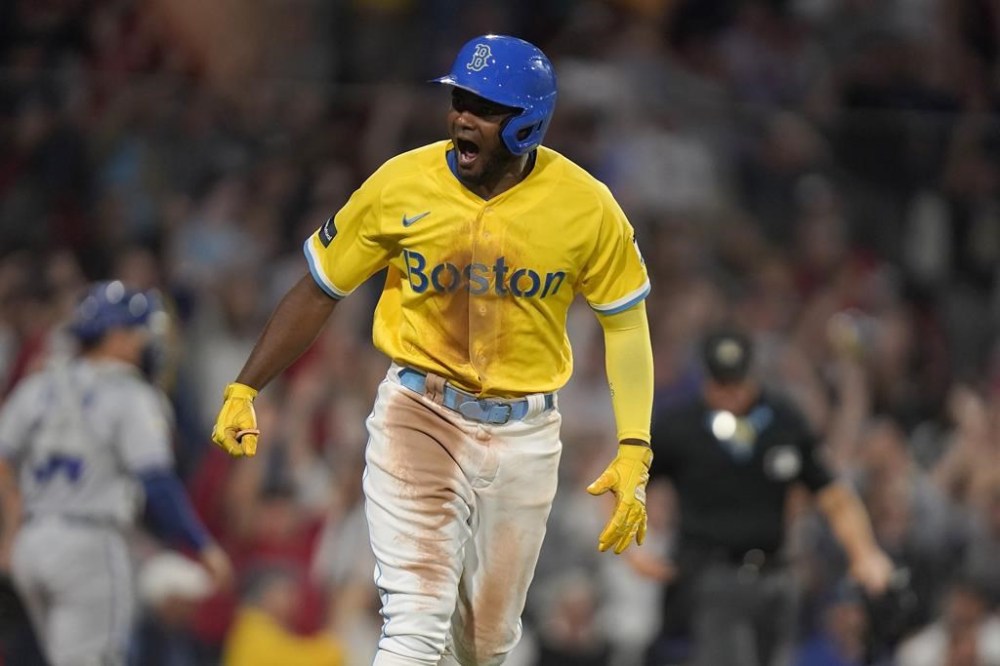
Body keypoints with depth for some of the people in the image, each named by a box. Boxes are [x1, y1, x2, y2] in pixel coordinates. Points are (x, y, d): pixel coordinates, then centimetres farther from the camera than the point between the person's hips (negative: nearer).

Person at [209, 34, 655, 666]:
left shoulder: (585, 206, -10)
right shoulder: (401, 185, -11)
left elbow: (627, 323, 1)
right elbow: (318, 292, 1)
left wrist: (635, 454, -7)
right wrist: (244, 391, -3)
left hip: (525, 435, 2)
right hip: (418, 416, -2)